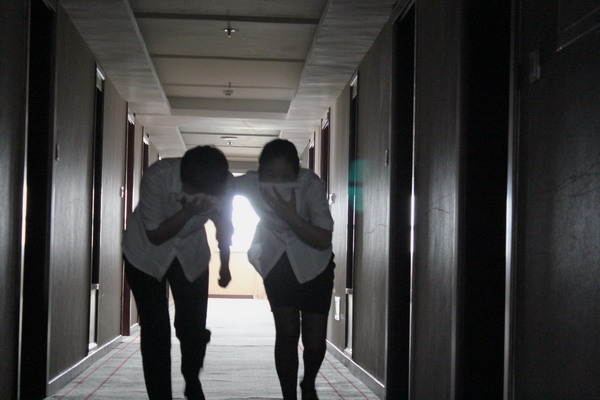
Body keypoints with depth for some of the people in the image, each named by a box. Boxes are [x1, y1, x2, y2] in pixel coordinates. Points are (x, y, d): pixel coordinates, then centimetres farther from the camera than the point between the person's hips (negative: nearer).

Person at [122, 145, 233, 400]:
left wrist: (225, 265, 11)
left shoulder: (224, 184, -24)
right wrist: (187, 212, -39)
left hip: (191, 257, 3)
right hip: (146, 255, -2)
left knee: (194, 329, 1)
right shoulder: (157, 177, -34)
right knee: (155, 331, -7)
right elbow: (155, 235, -24)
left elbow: (224, 225, -2)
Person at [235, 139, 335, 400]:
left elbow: (324, 239, -28)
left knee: (315, 341, -2)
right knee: (287, 332, -12)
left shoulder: (311, 183, -27)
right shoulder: (251, 183, -22)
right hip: (277, 263, 1)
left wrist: (291, 216, -41)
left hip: (313, 266, -1)